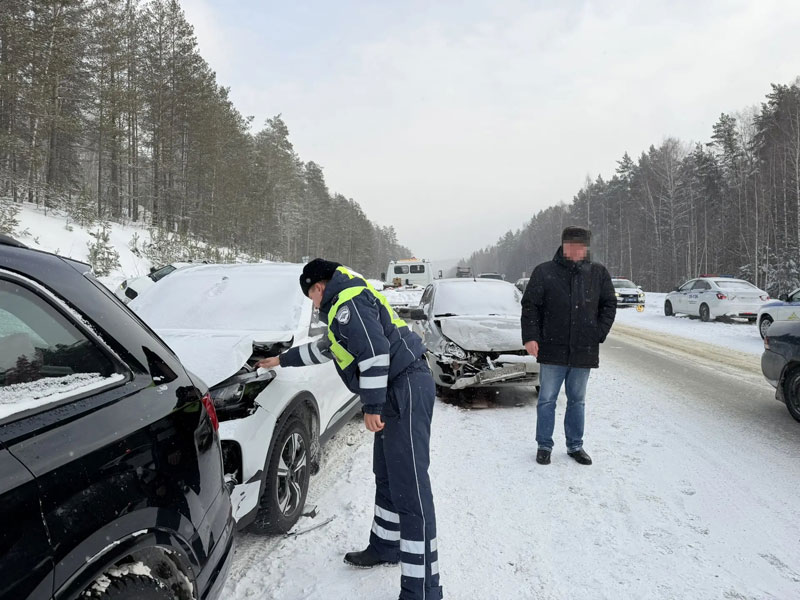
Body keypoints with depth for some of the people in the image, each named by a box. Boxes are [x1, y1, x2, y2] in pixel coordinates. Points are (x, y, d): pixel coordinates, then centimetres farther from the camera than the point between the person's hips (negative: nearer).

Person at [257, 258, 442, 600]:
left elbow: (374, 351, -22)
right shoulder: (343, 305, 25)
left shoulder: (348, 302, -9)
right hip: (396, 392, 11)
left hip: (405, 389, -11)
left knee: (409, 488, -11)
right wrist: (282, 360, 47)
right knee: (387, 478, 21)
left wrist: (372, 405, -20)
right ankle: (386, 546, 37)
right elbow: (323, 348, 39)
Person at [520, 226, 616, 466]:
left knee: (577, 401, 15)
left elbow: (609, 305, 11)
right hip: (552, 350, -2)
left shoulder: (598, 273, 4)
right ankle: (544, 446, 20)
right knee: (547, 400, 6)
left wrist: (599, 333, 1)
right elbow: (530, 306, -3)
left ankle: (575, 446, 28)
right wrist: (530, 337, -12)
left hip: (584, 352, 2)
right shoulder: (544, 272, -3)